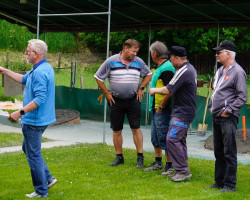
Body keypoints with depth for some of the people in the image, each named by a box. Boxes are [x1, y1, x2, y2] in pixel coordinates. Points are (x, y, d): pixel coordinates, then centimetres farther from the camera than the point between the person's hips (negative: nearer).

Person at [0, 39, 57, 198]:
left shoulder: (39, 72, -22)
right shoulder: (45, 68, 11)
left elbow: (40, 99, -29)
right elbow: (23, 79, 25)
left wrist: (20, 112, -28)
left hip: (34, 121, -11)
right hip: (39, 119, 11)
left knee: (33, 155, 0)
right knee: (28, 149, 23)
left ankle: (41, 192, 9)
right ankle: (48, 178, 24)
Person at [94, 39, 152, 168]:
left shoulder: (139, 62, 3)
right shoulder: (111, 62, -6)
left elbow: (148, 74, 19)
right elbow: (98, 77, 2)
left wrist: (141, 88, 7)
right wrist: (106, 93, 0)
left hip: (133, 100, 1)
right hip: (116, 101, -1)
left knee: (136, 129, -2)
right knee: (117, 131, 6)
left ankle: (140, 157, 4)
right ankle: (119, 157, 17)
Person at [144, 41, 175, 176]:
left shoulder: (166, 69, -17)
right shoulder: (159, 67, 15)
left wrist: (161, 106, -19)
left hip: (163, 110, -10)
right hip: (156, 109, 10)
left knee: (163, 137, -6)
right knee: (155, 136, 15)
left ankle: (170, 166, 0)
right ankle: (158, 163, 25)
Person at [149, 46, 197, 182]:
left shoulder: (183, 72, -20)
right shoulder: (190, 68, 14)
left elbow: (168, 91, -19)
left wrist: (155, 90, -2)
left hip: (183, 112, -11)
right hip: (186, 111, 11)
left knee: (172, 139, -13)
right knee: (180, 140, 14)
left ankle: (183, 171, -10)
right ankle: (182, 170, 20)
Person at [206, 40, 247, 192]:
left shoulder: (237, 72, -11)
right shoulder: (220, 71, 16)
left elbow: (242, 97, -14)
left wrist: (228, 110, -15)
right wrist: (212, 106, 14)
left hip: (228, 118, -9)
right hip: (216, 117, 9)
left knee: (229, 153, -5)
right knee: (219, 152, 14)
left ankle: (230, 185, 0)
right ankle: (219, 182, 23)